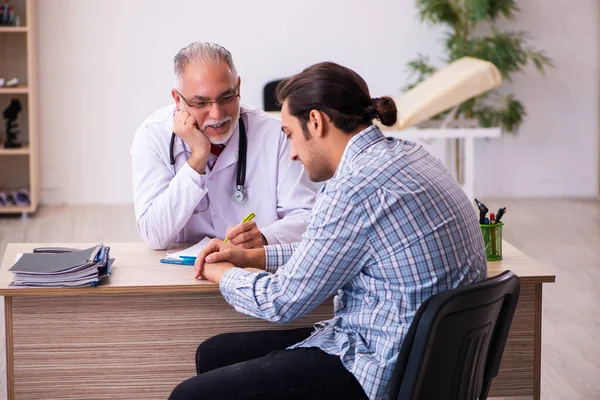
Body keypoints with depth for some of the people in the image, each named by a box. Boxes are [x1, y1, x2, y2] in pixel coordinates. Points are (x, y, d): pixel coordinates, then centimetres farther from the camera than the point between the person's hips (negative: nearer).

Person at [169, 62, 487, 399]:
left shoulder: (356, 188, -23)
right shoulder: (402, 154, 7)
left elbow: (283, 301, -15)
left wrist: (224, 275, 5)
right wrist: (251, 256, 19)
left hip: (380, 372, -10)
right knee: (215, 354, 18)